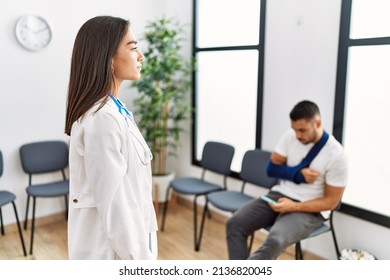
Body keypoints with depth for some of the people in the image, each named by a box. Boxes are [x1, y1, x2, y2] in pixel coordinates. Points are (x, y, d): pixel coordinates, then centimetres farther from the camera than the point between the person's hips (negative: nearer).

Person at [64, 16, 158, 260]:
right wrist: (139, 258, -16)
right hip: (112, 246, -9)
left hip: (120, 236, 9)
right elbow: (112, 201, -24)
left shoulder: (113, 109, 4)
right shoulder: (102, 118, -25)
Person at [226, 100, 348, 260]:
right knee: (235, 224, -16)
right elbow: (272, 168, 5)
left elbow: (331, 201, -10)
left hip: (309, 209, -5)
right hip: (279, 195, 5)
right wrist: (297, 173, -14)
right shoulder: (290, 136, -2)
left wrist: (294, 206, -22)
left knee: (275, 241, -34)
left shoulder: (336, 155, -15)